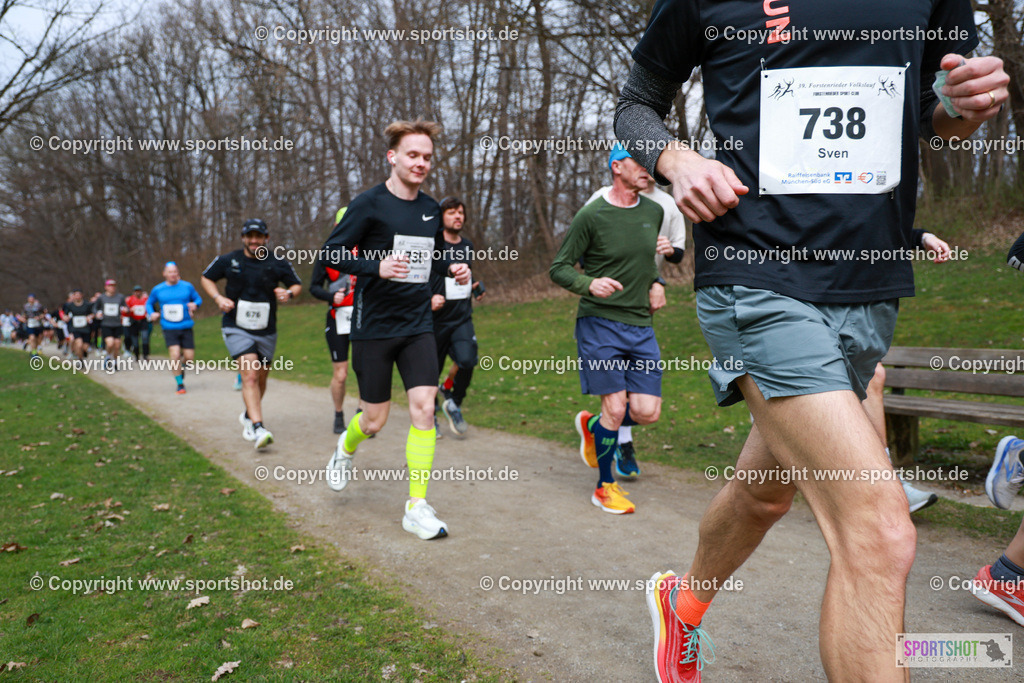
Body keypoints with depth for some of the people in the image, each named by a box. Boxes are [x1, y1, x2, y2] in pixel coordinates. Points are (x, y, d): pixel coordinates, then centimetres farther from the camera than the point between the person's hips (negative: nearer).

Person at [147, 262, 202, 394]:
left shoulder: (187, 287, 2)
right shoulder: (157, 290, 4)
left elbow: (198, 299, 13)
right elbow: (148, 303, 19)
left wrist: (195, 304, -10)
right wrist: (151, 313, -2)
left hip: (186, 327, 1)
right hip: (169, 329, -1)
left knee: (189, 358, -3)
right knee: (175, 355, -17)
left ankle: (181, 367, 36)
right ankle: (180, 384, 2)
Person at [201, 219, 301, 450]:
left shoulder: (278, 264, -1)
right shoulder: (228, 261, -2)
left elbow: (297, 285, 11)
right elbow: (206, 278, 12)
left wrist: (288, 293, -12)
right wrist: (218, 298, -6)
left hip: (266, 331, 3)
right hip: (236, 328, -3)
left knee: (261, 378, 13)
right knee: (249, 374, -20)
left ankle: (248, 416, 40)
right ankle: (258, 429, -26)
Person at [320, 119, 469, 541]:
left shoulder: (431, 209, 9)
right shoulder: (370, 204, -9)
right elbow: (330, 254, -10)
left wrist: (453, 269, 2)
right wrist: (376, 266, -26)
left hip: (418, 327, 4)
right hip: (373, 328, -4)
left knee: (423, 407, -8)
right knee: (374, 420, 4)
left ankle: (417, 509, 2)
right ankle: (345, 449, 42)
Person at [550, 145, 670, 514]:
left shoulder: (654, 211, 10)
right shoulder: (591, 216, -8)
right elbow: (559, 268, -5)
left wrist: (656, 282, 9)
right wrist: (590, 285, -24)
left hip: (641, 326, 6)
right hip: (599, 322, -5)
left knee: (647, 412, -1)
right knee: (615, 409, -5)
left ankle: (591, 426, 31)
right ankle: (605, 487, 17)